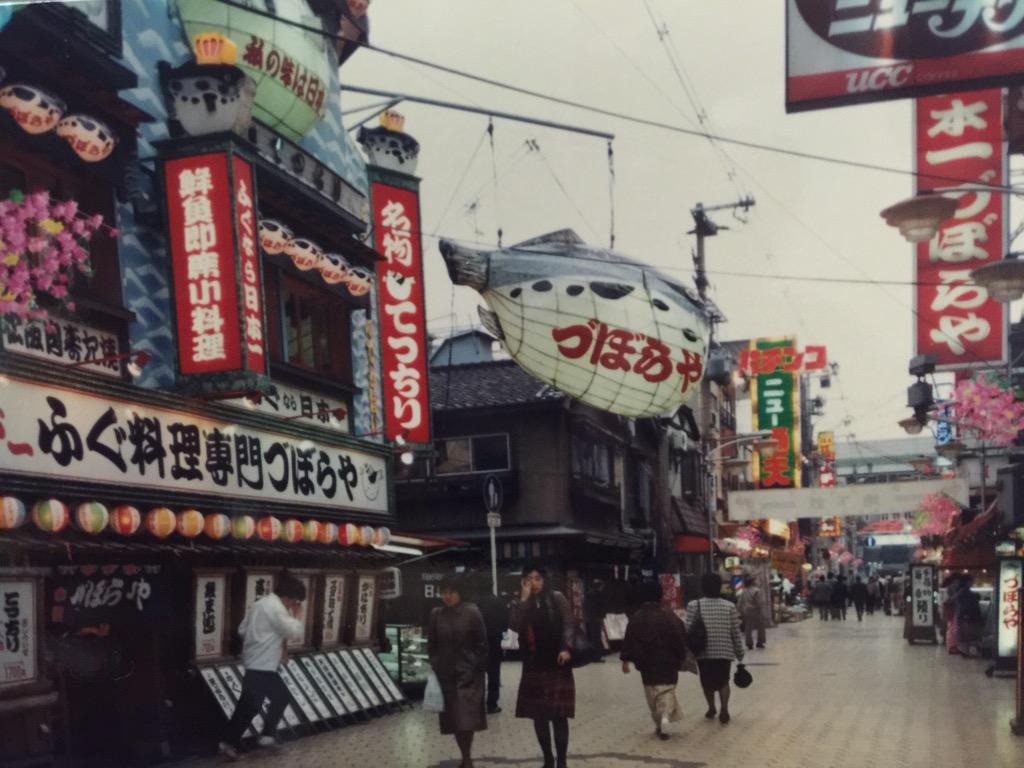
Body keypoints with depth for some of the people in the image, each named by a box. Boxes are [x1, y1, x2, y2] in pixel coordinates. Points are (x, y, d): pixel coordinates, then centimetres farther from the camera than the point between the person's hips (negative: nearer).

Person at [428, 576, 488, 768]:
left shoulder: (472, 612, -7)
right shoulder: (436, 614, 2)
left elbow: (482, 642, -4)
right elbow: (431, 643, 10)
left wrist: (478, 667, -7)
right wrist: (434, 666, 3)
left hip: (468, 673, -3)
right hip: (445, 673, 3)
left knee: (467, 716, -10)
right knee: (453, 718, 5)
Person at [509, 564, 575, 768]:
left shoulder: (556, 598, 0)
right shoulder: (521, 604, 8)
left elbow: (568, 625, -4)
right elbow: (514, 625, -10)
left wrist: (566, 648, -18)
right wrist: (524, 598, -12)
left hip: (556, 664, -3)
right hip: (533, 665, 3)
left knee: (559, 715, -5)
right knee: (538, 715, 8)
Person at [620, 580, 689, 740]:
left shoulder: (637, 618, -3)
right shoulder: (669, 616, -6)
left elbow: (629, 640, -4)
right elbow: (681, 637, -3)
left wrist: (626, 660, 0)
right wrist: (681, 658, 9)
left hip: (647, 664, 1)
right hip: (668, 663, -1)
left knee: (652, 693, 14)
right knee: (667, 691, 5)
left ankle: (658, 724, 17)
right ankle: (666, 716, -20)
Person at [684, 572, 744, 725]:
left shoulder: (694, 606, -6)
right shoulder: (729, 606, -1)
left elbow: (688, 630, -6)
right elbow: (736, 633, 2)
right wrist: (740, 653, 13)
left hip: (703, 652, -1)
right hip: (725, 652, 1)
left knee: (707, 681, 18)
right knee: (723, 681, 11)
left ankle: (711, 709, 28)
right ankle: (724, 708, -8)